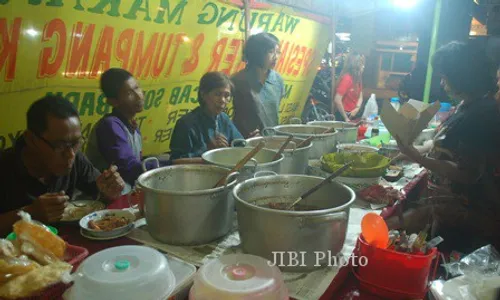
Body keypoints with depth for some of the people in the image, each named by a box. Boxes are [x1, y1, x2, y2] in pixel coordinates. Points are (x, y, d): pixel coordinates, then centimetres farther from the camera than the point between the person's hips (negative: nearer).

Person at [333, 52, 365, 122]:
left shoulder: (358, 78, 4)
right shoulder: (346, 78, -21)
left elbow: (360, 96, 8)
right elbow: (337, 100, -26)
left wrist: (357, 109, -11)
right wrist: (346, 118, -19)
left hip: (354, 113, 8)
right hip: (343, 115, -8)